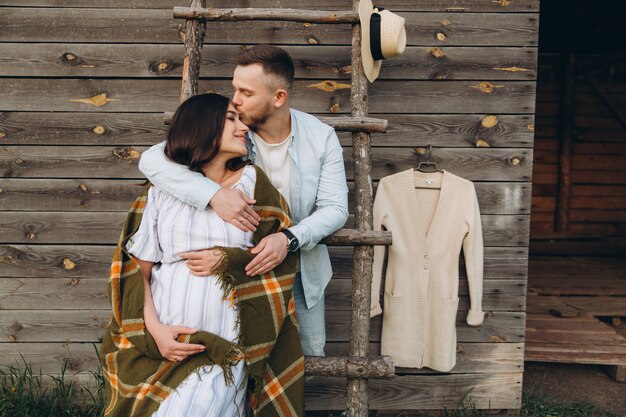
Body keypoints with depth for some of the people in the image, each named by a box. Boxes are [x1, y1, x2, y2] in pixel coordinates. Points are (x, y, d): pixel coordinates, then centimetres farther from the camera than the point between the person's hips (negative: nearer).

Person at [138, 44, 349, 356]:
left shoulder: (321, 137, -11)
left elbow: (335, 207, -14)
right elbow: (151, 159, -24)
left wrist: (290, 238, -34)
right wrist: (213, 194, -40)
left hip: (302, 268, 2)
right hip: (241, 268, -1)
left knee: (310, 353, 18)